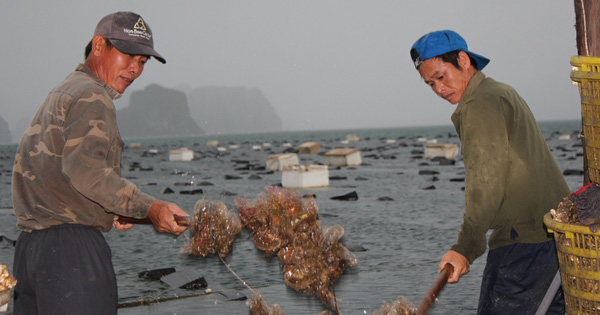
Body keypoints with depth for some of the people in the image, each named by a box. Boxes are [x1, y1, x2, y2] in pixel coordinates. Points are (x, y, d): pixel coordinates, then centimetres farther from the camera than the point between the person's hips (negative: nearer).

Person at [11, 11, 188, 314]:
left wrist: (108, 212, 12)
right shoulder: (92, 97, -8)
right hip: (71, 249, -10)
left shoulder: (61, 93, 24)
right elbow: (83, 167, -24)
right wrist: (148, 208, -23)